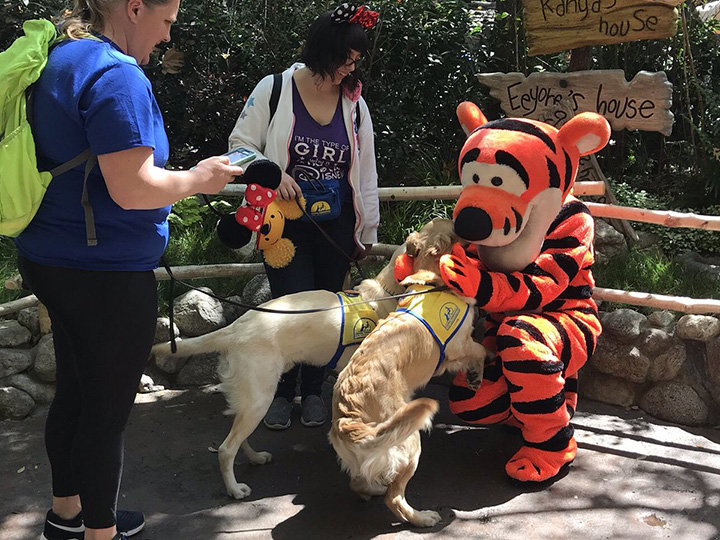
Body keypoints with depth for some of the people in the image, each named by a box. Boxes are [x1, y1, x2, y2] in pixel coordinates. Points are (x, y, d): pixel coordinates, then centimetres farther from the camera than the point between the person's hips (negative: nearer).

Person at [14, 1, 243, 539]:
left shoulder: (56, 60, 11)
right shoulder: (117, 75, -20)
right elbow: (132, 189, -25)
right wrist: (199, 178, -9)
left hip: (50, 261, 10)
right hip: (107, 274, -10)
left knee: (75, 390, 21)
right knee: (108, 408, 5)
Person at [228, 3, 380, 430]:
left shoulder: (354, 103, 6)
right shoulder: (274, 90, -5)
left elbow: (365, 173, 12)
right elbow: (241, 144, 0)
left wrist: (367, 231, 13)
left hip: (336, 227, 3)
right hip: (286, 225, -3)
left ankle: (313, 390, 27)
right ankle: (282, 391, 17)